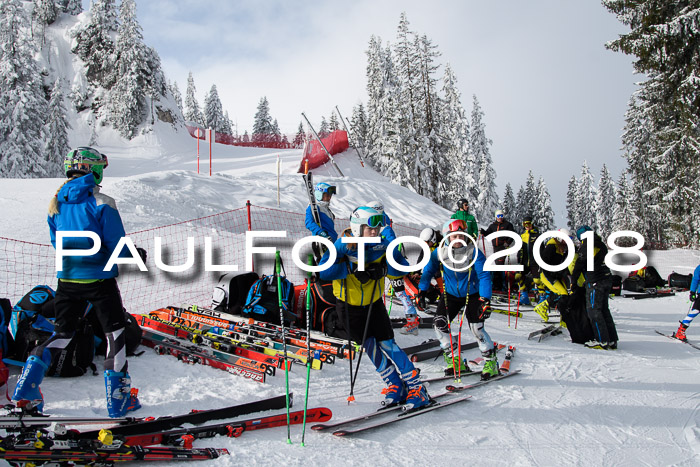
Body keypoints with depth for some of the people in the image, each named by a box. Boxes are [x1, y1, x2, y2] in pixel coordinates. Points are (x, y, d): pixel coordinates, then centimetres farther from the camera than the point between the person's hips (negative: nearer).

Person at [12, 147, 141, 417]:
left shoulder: (56, 204, 6)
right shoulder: (101, 203, -12)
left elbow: (57, 244, 14)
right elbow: (116, 245, -12)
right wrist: (136, 254, 8)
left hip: (67, 279, 5)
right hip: (99, 279, -5)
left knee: (61, 333, 19)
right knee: (115, 333, 7)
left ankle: (25, 391, 11)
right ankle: (118, 399, 9)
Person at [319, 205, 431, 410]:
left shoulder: (382, 245, -13)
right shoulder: (343, 245, -20)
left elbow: (403, 267, -10)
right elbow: (323, 270, -29)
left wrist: (382, 269, -28)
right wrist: (352, 269, -36)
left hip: (374, 303, 0)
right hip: (349, 306, 0)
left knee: (387, 344, -8)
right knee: (370, 346, -1)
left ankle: (416, 388, -3)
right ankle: (396, 387, 11)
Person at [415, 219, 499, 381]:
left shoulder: (473, 251, -20)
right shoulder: (440, 252, -11)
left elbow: (484, 276, -22)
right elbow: (428, 271, 2)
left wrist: (485, 300, -31)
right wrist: (422, 291, -6)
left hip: (472, 294, -4)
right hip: (451, 294, 4)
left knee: (476, 328, -14)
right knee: (439, 324, -8)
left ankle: (491, 362, 6)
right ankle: (455, 359, 7)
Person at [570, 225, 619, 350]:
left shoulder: (586, 245, -9)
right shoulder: (601, 244, 16)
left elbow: (579, 264, -6)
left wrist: (573, 282, 3)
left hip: (595, 281, -8)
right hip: (607, 279, 8)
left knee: (593, 310, -4)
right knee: (604, 309, 13)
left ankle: (602, 341, -8)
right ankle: (612, 340, 12)